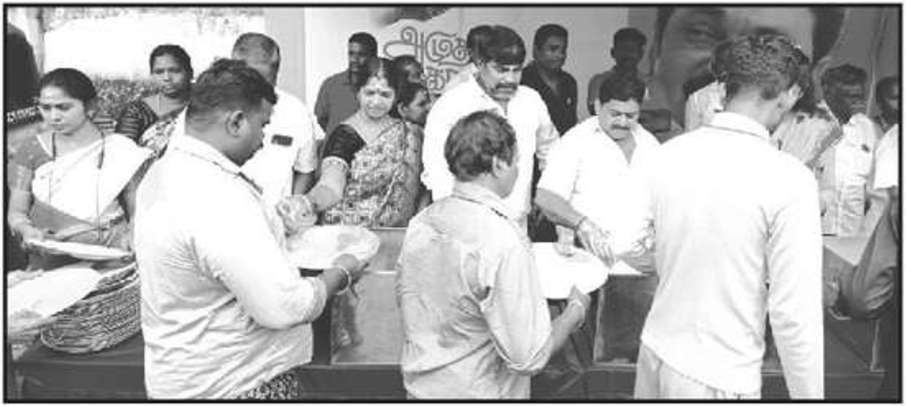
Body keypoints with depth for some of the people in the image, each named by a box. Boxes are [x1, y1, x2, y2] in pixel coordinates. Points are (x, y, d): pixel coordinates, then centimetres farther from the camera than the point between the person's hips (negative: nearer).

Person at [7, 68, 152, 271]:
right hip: (48, 267, 1)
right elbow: (16, 213, 10)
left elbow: (139, 214, 7)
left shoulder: (120, 151, 3)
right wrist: (27, 230, -12)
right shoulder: (32, 149, 7)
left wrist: (132, 234, -13)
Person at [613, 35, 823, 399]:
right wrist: (808, 394, -7)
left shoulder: (668, 154, -5)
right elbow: (794, 315, -18)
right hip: (721, 378, -5)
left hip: (655, 354, 5)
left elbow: (622, 245, 3)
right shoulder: (790, 180, -19)